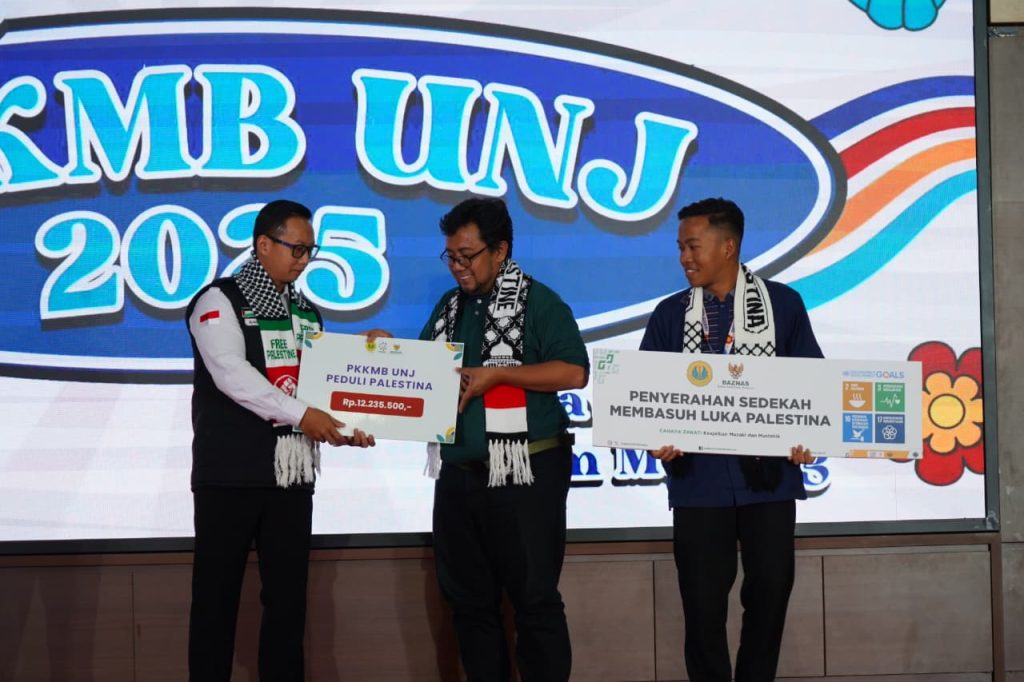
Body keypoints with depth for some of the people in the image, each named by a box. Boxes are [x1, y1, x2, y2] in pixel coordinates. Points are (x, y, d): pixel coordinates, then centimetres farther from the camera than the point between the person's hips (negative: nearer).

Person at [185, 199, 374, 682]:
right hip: (231, 472, -6)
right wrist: (300, 415, -23)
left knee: (289, 592, 8)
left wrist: (348, 426, -5)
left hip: (293, 470, 6)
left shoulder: (306, 313, 16)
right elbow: (232, 374, -18)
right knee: (217, 591, 0)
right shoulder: (220, 301, -5)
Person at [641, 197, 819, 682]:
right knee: (702, 597, 0)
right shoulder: (670, 314, 9)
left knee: (770, 589, 2)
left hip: (768, 473, -1)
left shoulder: (783, 304, 6)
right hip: (698, 477, 1)